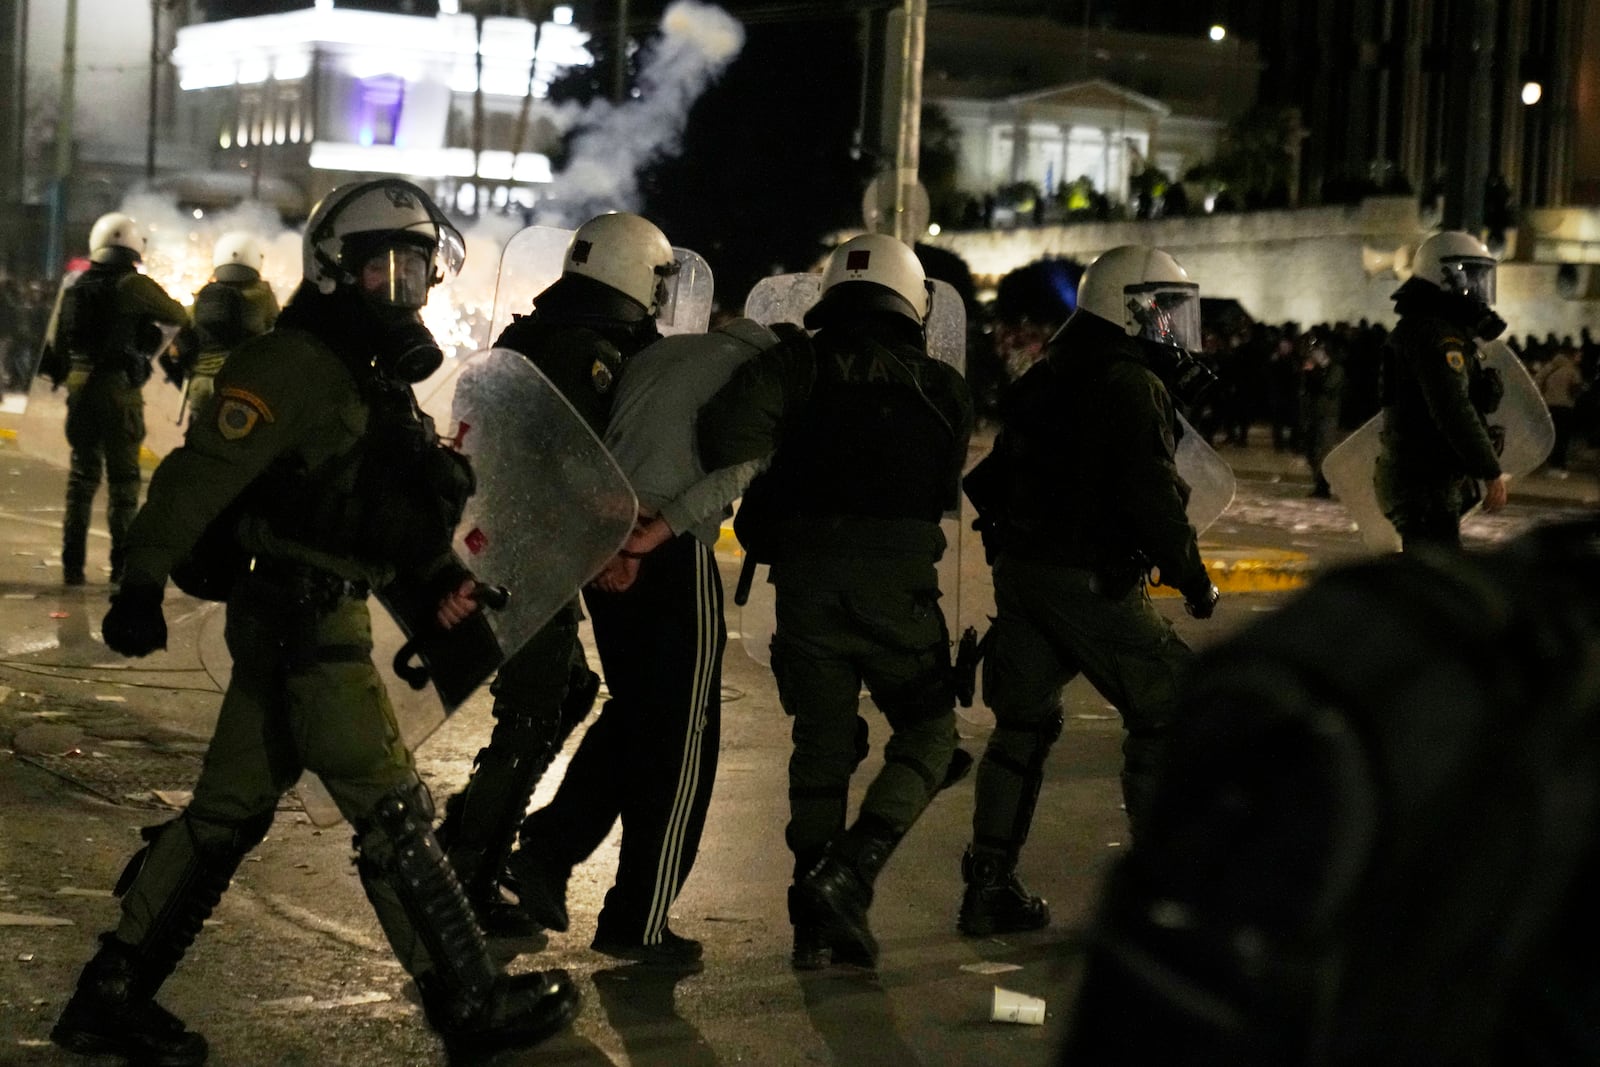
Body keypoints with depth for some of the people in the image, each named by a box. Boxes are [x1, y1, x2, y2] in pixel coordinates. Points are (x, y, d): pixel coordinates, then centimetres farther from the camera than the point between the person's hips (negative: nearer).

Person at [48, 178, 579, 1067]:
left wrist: (437, 576, 13)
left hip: (319, 617, 10)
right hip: (305, 621, -10)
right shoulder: (293, 365, -14)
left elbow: (385, 501, 24)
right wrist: (143, 583, -25)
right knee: (391, 812, -3)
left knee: (230, 810, 12)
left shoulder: (373, 373, 17)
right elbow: (201, 471, -20)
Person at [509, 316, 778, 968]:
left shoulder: (659, 353, 21)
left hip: (601, 540, 7)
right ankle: (637, 923, 8)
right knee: (682, 736, 4)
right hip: (673, 554, -6)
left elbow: (604, 445, 9)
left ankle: (547, 851, 10)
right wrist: (648, 541, -16)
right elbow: (734, 470, -13)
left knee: (631, 711, 22)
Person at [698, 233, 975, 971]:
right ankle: (851, 868, -8)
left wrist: (759, 504, 0)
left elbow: (727, 430, -15)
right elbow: (944, 494, 11)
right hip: (897, 575, -1)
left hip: (805, 578, 1)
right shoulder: (942, 390, 8)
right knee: (927, 732, 12)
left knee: (820, 742, 12)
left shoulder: (798, 365, 3)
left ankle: (817, 921, 12)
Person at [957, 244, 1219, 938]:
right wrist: (1192, 577, -8)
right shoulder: (1132, 386, -11)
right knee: (1166, 714, 2)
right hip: (1092, 581, -8)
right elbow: (1151, 496, -18)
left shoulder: (1043, 380, 16)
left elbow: (992, 481, 20)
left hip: (1018, 570, 9)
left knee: (1022, 724, 15)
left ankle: (988, 888, 17)